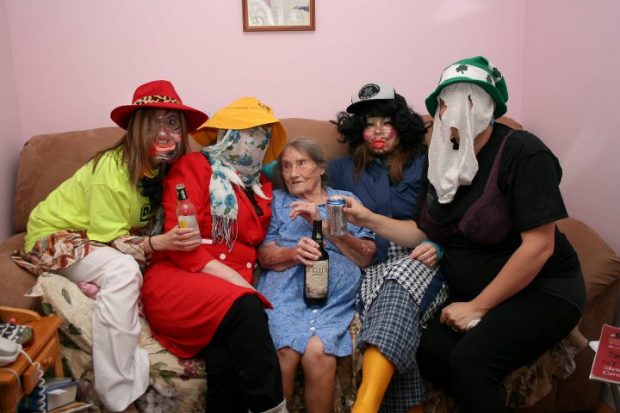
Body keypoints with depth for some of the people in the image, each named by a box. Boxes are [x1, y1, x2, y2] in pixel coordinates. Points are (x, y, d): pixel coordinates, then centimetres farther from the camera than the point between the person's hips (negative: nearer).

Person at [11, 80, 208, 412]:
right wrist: (158, 243, -40)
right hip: (55, 236, -6)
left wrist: (170, 239, -21)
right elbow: (108, 238, -25)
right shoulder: (113, 168, -27)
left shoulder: (162, 167, -7)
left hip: (97, 240, 7)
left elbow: (143, 226, -1)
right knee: (122, 270, -35)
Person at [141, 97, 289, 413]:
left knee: (225, 357, -30)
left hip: (235, 291, 4)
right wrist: (237, 283, -16)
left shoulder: (262, 188, 21)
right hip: (178, 280, -4)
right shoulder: (193, 167, 4)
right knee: (244, 308, -35)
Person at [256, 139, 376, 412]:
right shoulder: (277, 200, 22)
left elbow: (367, 257, 8)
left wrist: (325, 225, -4)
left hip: (334, 295, 0)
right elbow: (264, 255, 10)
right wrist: (294, 253, -12)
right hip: (285, 289, 0)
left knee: (317, 353, -30)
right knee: (287, 352, -30)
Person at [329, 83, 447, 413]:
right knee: (394, 309, -36)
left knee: (399, 285, -38)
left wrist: (437, 247, -10)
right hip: (371, 268, 1)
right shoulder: (342, 170, 23)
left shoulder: (424, 165, 18)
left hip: (420, 263, -1)